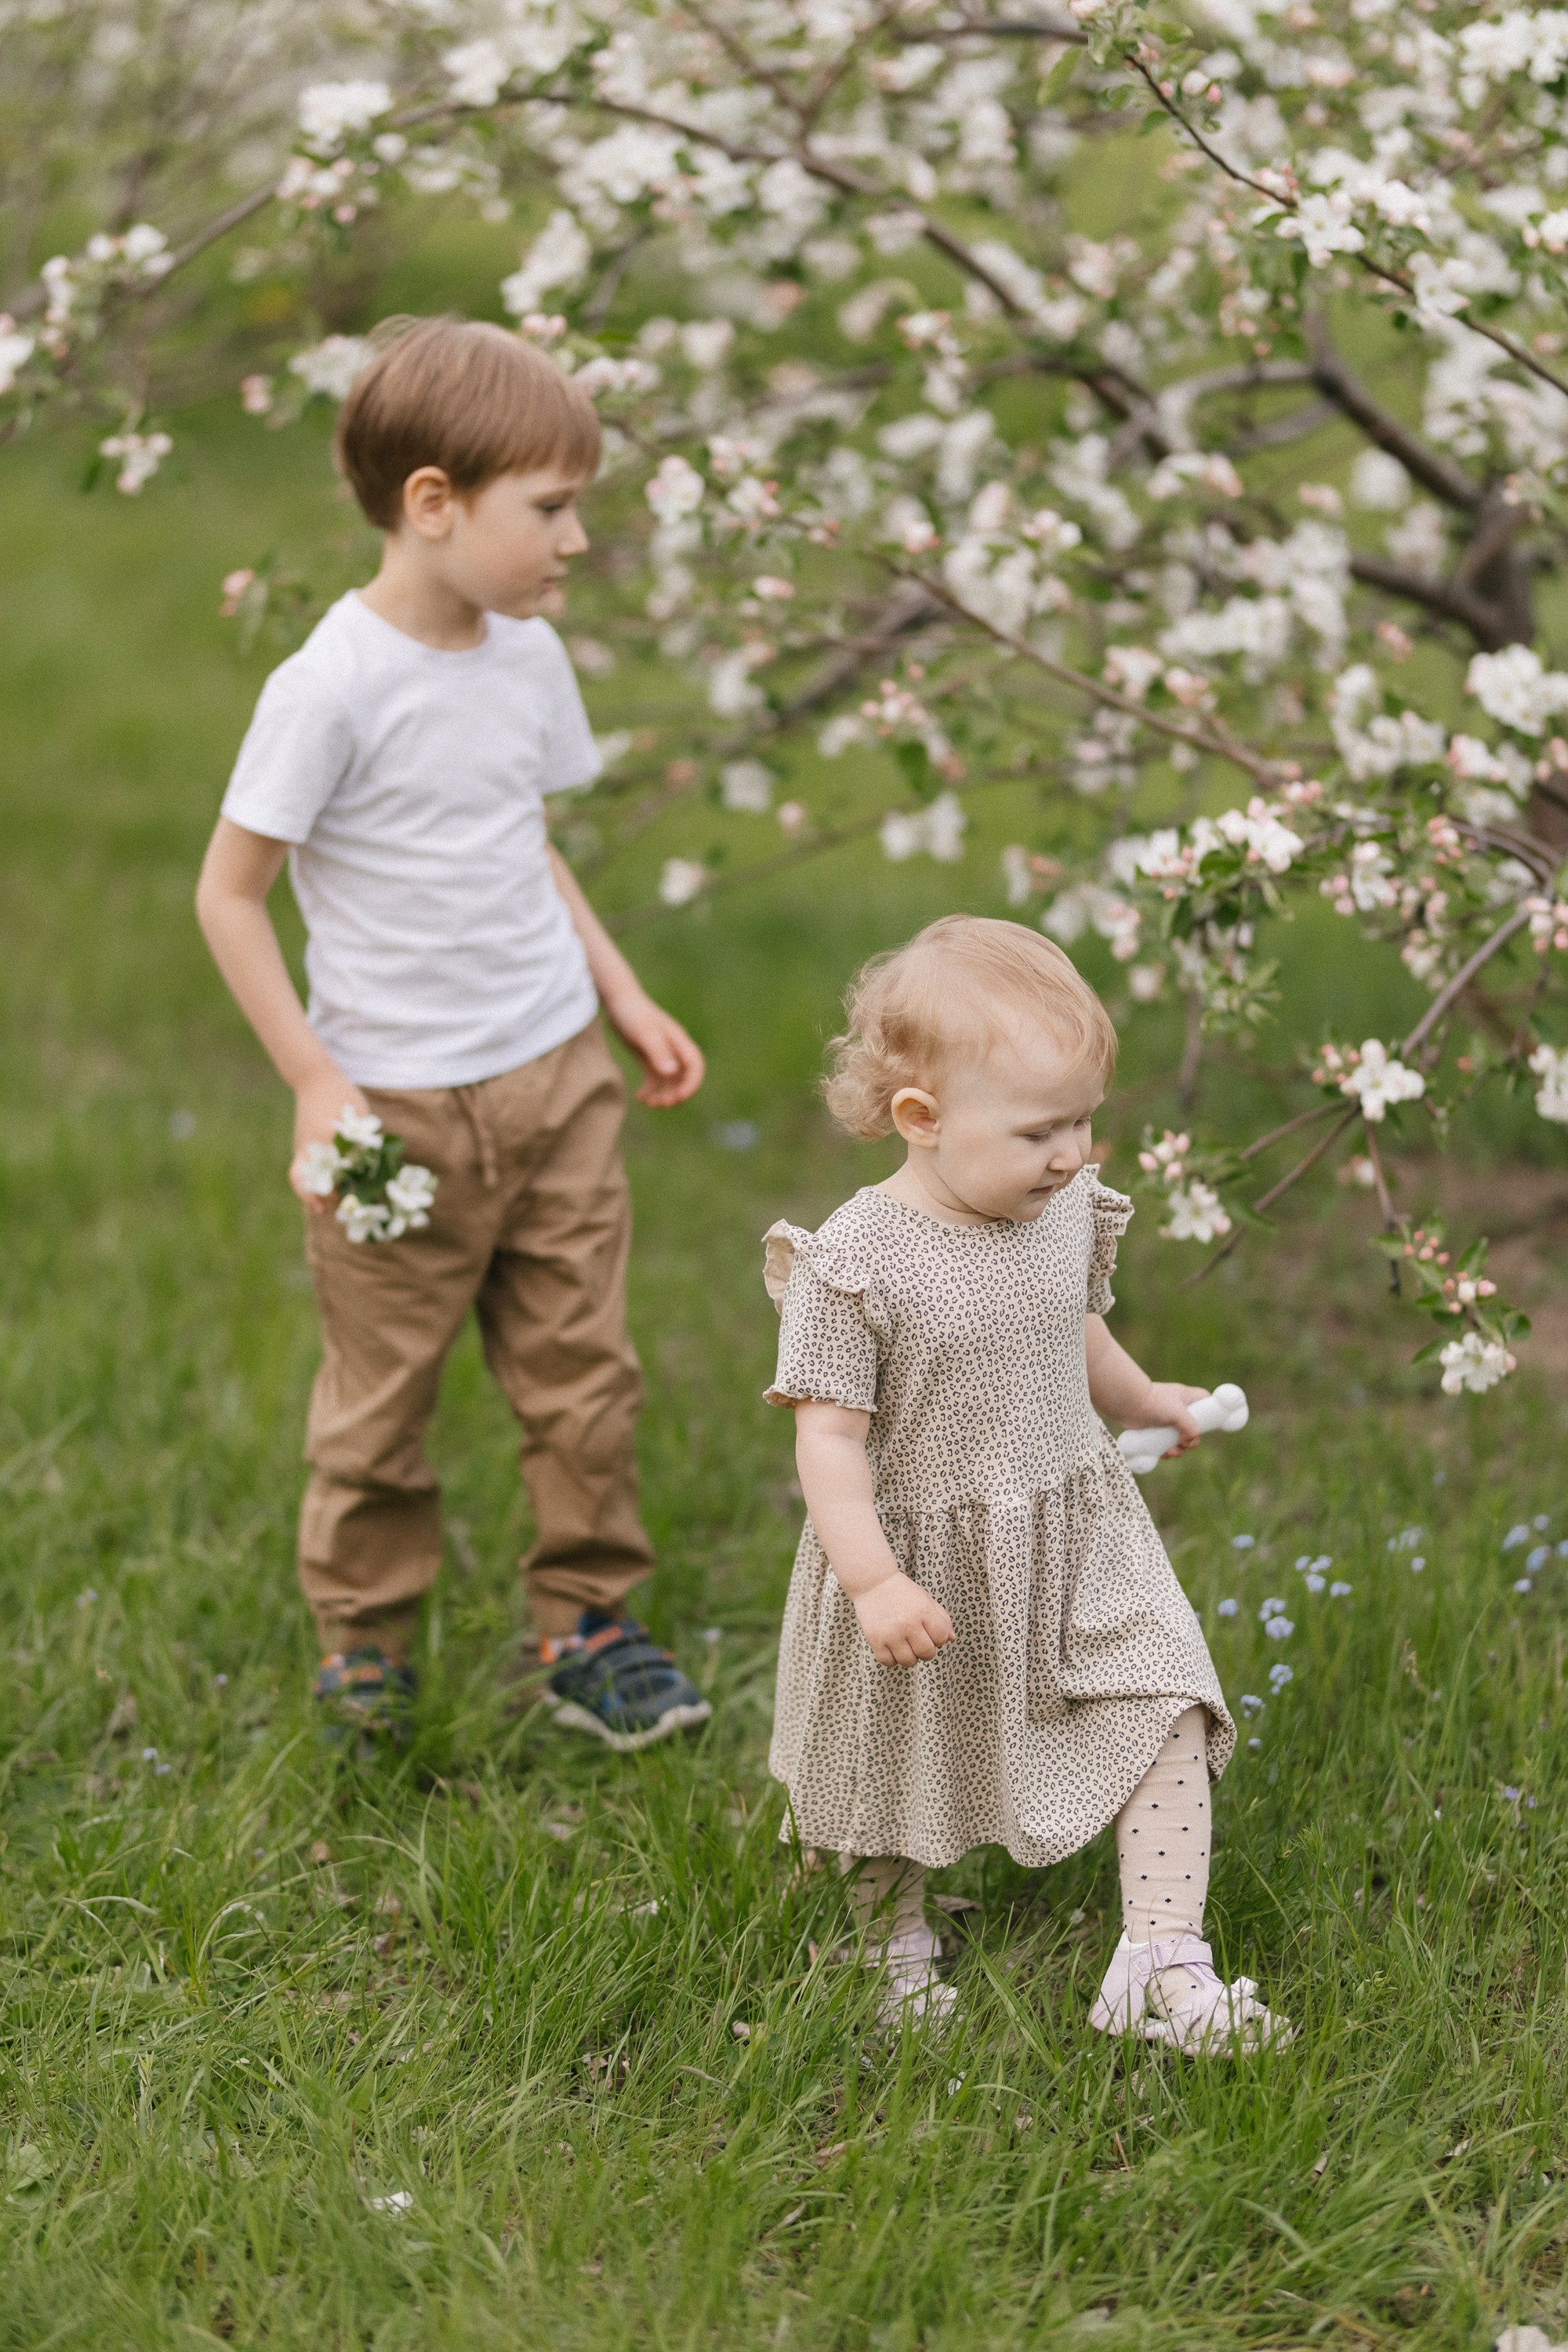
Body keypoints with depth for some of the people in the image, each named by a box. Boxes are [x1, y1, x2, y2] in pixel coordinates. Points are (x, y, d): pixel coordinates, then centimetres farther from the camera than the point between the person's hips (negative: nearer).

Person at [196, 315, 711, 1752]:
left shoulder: (529, 656, 4)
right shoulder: (332, 685, -17)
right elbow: (230, 891, -12)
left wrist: (624, 999, 15)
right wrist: (313, 1082, -16)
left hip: (556, 1075, 6)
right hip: (400, 1106, -6)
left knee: (584, 1370, 9)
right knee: (383, 1395, 8)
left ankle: (588, 1629, 24)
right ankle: (365, 1640, 27)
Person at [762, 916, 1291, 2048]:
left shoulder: (1068, 1213, -4)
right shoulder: (855, 1262, -23)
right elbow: (829, 1436, -21)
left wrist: (1143, 1399, 33)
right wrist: (873, 1582, -27)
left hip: (1080, 1540, 4)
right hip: (923, 1557, -4)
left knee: (1166, 1720, -9)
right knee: (903, 1774, 16)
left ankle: (1165, 1961, -4)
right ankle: (899, 1935, 42)